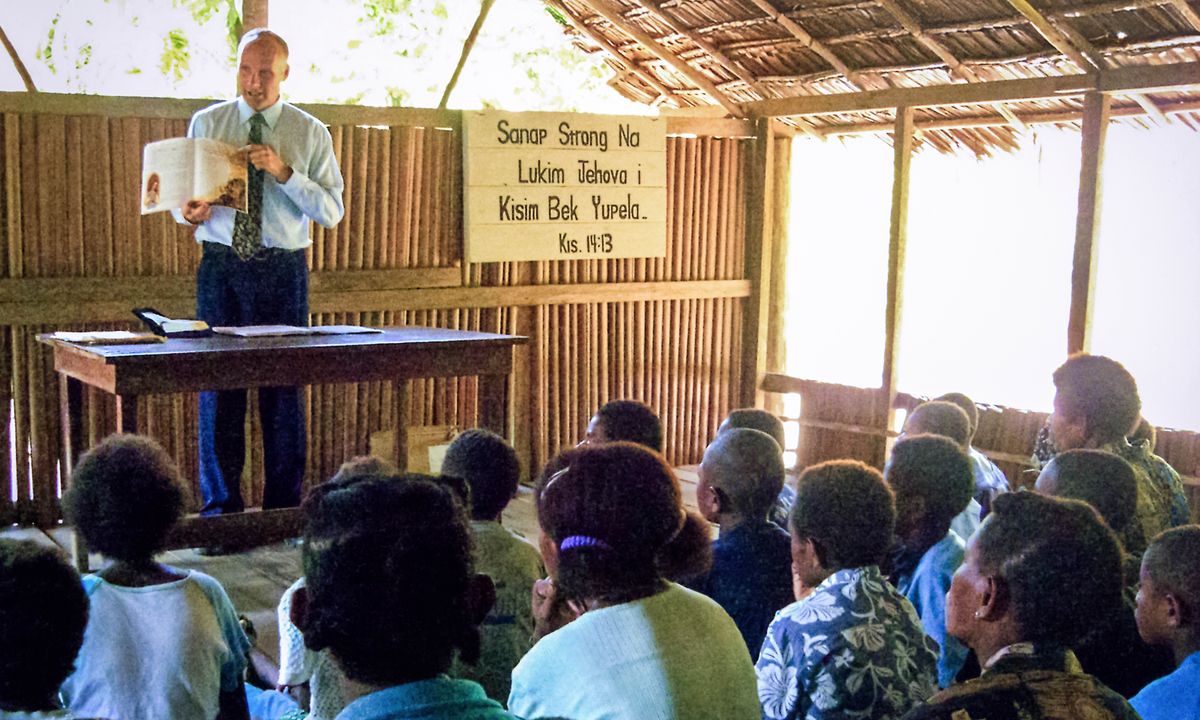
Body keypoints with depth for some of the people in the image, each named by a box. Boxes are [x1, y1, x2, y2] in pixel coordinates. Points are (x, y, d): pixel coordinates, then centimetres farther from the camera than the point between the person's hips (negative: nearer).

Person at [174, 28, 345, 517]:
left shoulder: (311, 133, 4)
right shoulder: (205, 123, 9)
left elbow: (332, 211, -3)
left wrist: (284, 171, -17)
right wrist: (189, 213, -11)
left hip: (284, 270, -1)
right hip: (221, 265, 1)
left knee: (284, 386, 2)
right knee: (218, 383, 0)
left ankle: (284, 506, 13)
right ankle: (220, 505, 10)